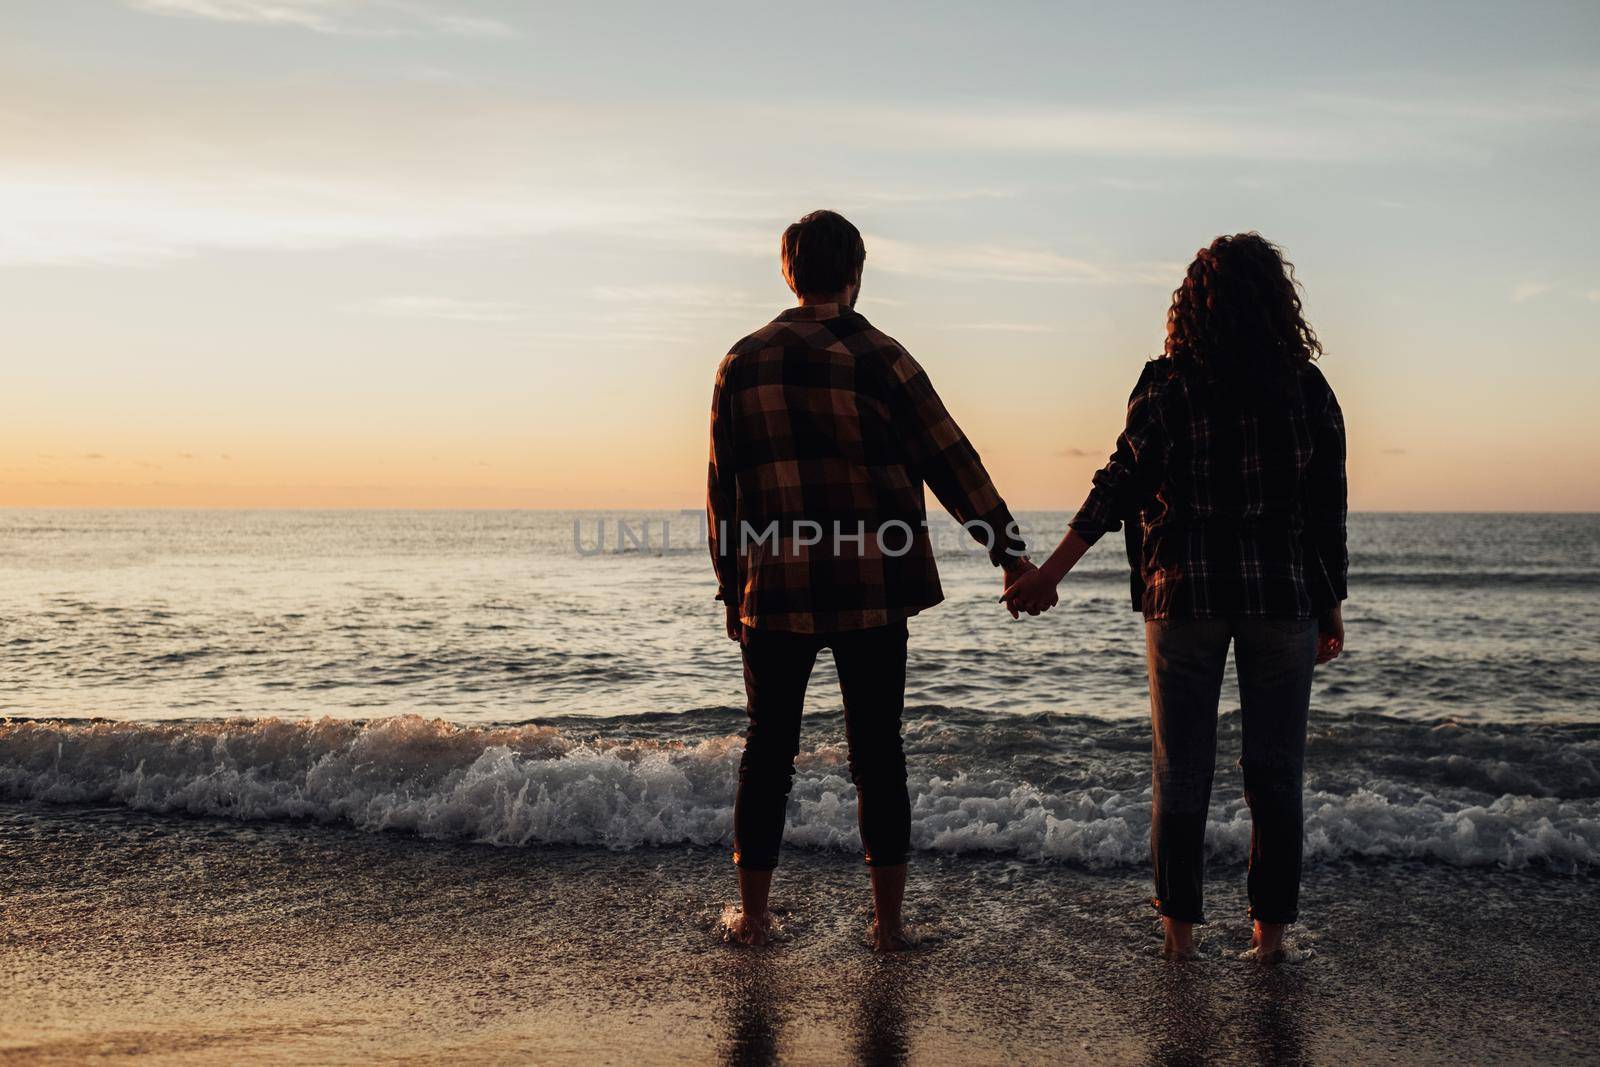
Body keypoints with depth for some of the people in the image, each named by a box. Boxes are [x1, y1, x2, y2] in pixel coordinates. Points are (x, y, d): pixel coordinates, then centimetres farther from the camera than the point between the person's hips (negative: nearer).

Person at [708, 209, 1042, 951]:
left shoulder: (744, 363, 3)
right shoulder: (878, 359, -5)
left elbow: (723, 486, 5)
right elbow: (949, 461, -3)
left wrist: (731, 586, 14)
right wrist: (1010, 552, 3)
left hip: (776, 588, 2)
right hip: (873, 586, -1)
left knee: (768, 749, 11)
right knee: (877, 751, 7)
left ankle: (753, 918, 18)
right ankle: (887, 922, 13)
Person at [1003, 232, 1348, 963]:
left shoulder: (1168, 385, -6)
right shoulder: (1307, 389, 0)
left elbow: (1123, 484, -11)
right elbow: (1327, 509, 2)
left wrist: (1048, 573, -8)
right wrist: (1331, 607, 12)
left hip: (1185, 594, -1)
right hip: (1283, 597, 1)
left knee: (1180, 768, 8)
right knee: (1274, 768, 10)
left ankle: (1179, 927, 13)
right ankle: (1270, 929, 15)